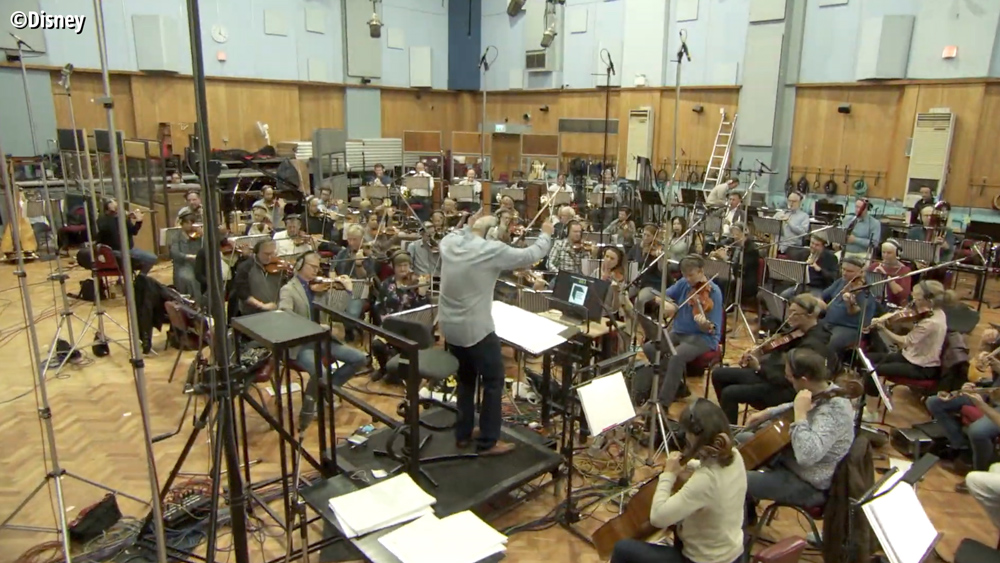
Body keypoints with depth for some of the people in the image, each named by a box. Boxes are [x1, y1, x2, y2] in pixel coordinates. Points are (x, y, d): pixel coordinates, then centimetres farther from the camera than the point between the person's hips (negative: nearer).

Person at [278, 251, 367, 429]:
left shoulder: (320, 286, 11)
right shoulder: (288, 290, -6)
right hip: (301, 344, -6)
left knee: (360, 358, -4)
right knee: (320, 373, -33)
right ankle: (308, 409, -6)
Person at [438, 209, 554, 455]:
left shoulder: (449, 243, -1)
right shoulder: (492, 250, -18)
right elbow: (531, 255, -8)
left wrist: (470, 225, 24)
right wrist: (546, 234, 8)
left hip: (449, 326, 7)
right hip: (475, 329, -7)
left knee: (465, 378, 23)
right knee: (493, 381, 8)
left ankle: (462, 435, 33)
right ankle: (488, 442, 15)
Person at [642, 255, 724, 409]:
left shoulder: (713, 292, -14)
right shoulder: (684, 283, 2)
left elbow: (712, 329, -18)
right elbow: (660, 296, 5)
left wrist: (705, 323, -42)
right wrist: (665, 304, -18)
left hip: (703, 337, -6)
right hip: (678, 332, 7)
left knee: (677, 355, -34)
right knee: (649, 348, -15)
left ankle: (663, 402, -23)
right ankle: (675, 384, 2)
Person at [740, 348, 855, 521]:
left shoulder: (833, 410, -36)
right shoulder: (825, 389, -7)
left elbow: (806, 456, -47)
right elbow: (795, 407, 17)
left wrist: (800, 414, -42)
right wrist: (768, 413, 7)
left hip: (809, 486, -10)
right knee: (741, 439, 22)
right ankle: (747, 504, 37)